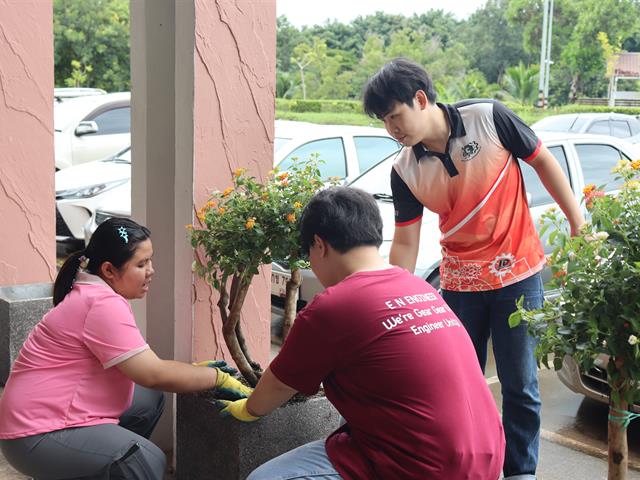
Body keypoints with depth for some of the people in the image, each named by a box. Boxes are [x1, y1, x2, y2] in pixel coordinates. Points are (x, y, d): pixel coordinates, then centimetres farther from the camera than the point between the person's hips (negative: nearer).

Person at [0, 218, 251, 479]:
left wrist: (196, 371, 7)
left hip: (51, 415, 11)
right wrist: (219, 378, -11)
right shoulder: (104, 304, -20)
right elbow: (153, 375, -22)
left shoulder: (92, 294, 12)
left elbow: (143, 365, 15)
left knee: (150, 399, 13)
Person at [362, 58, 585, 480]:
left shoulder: (489, 118, -13)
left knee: (519, 382, 4)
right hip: (459, 282, 3)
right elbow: (405, 242, -2)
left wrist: (579, 224, -3)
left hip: (518, 273, -3)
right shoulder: (405, 170, -5)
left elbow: (543, 161, -3)